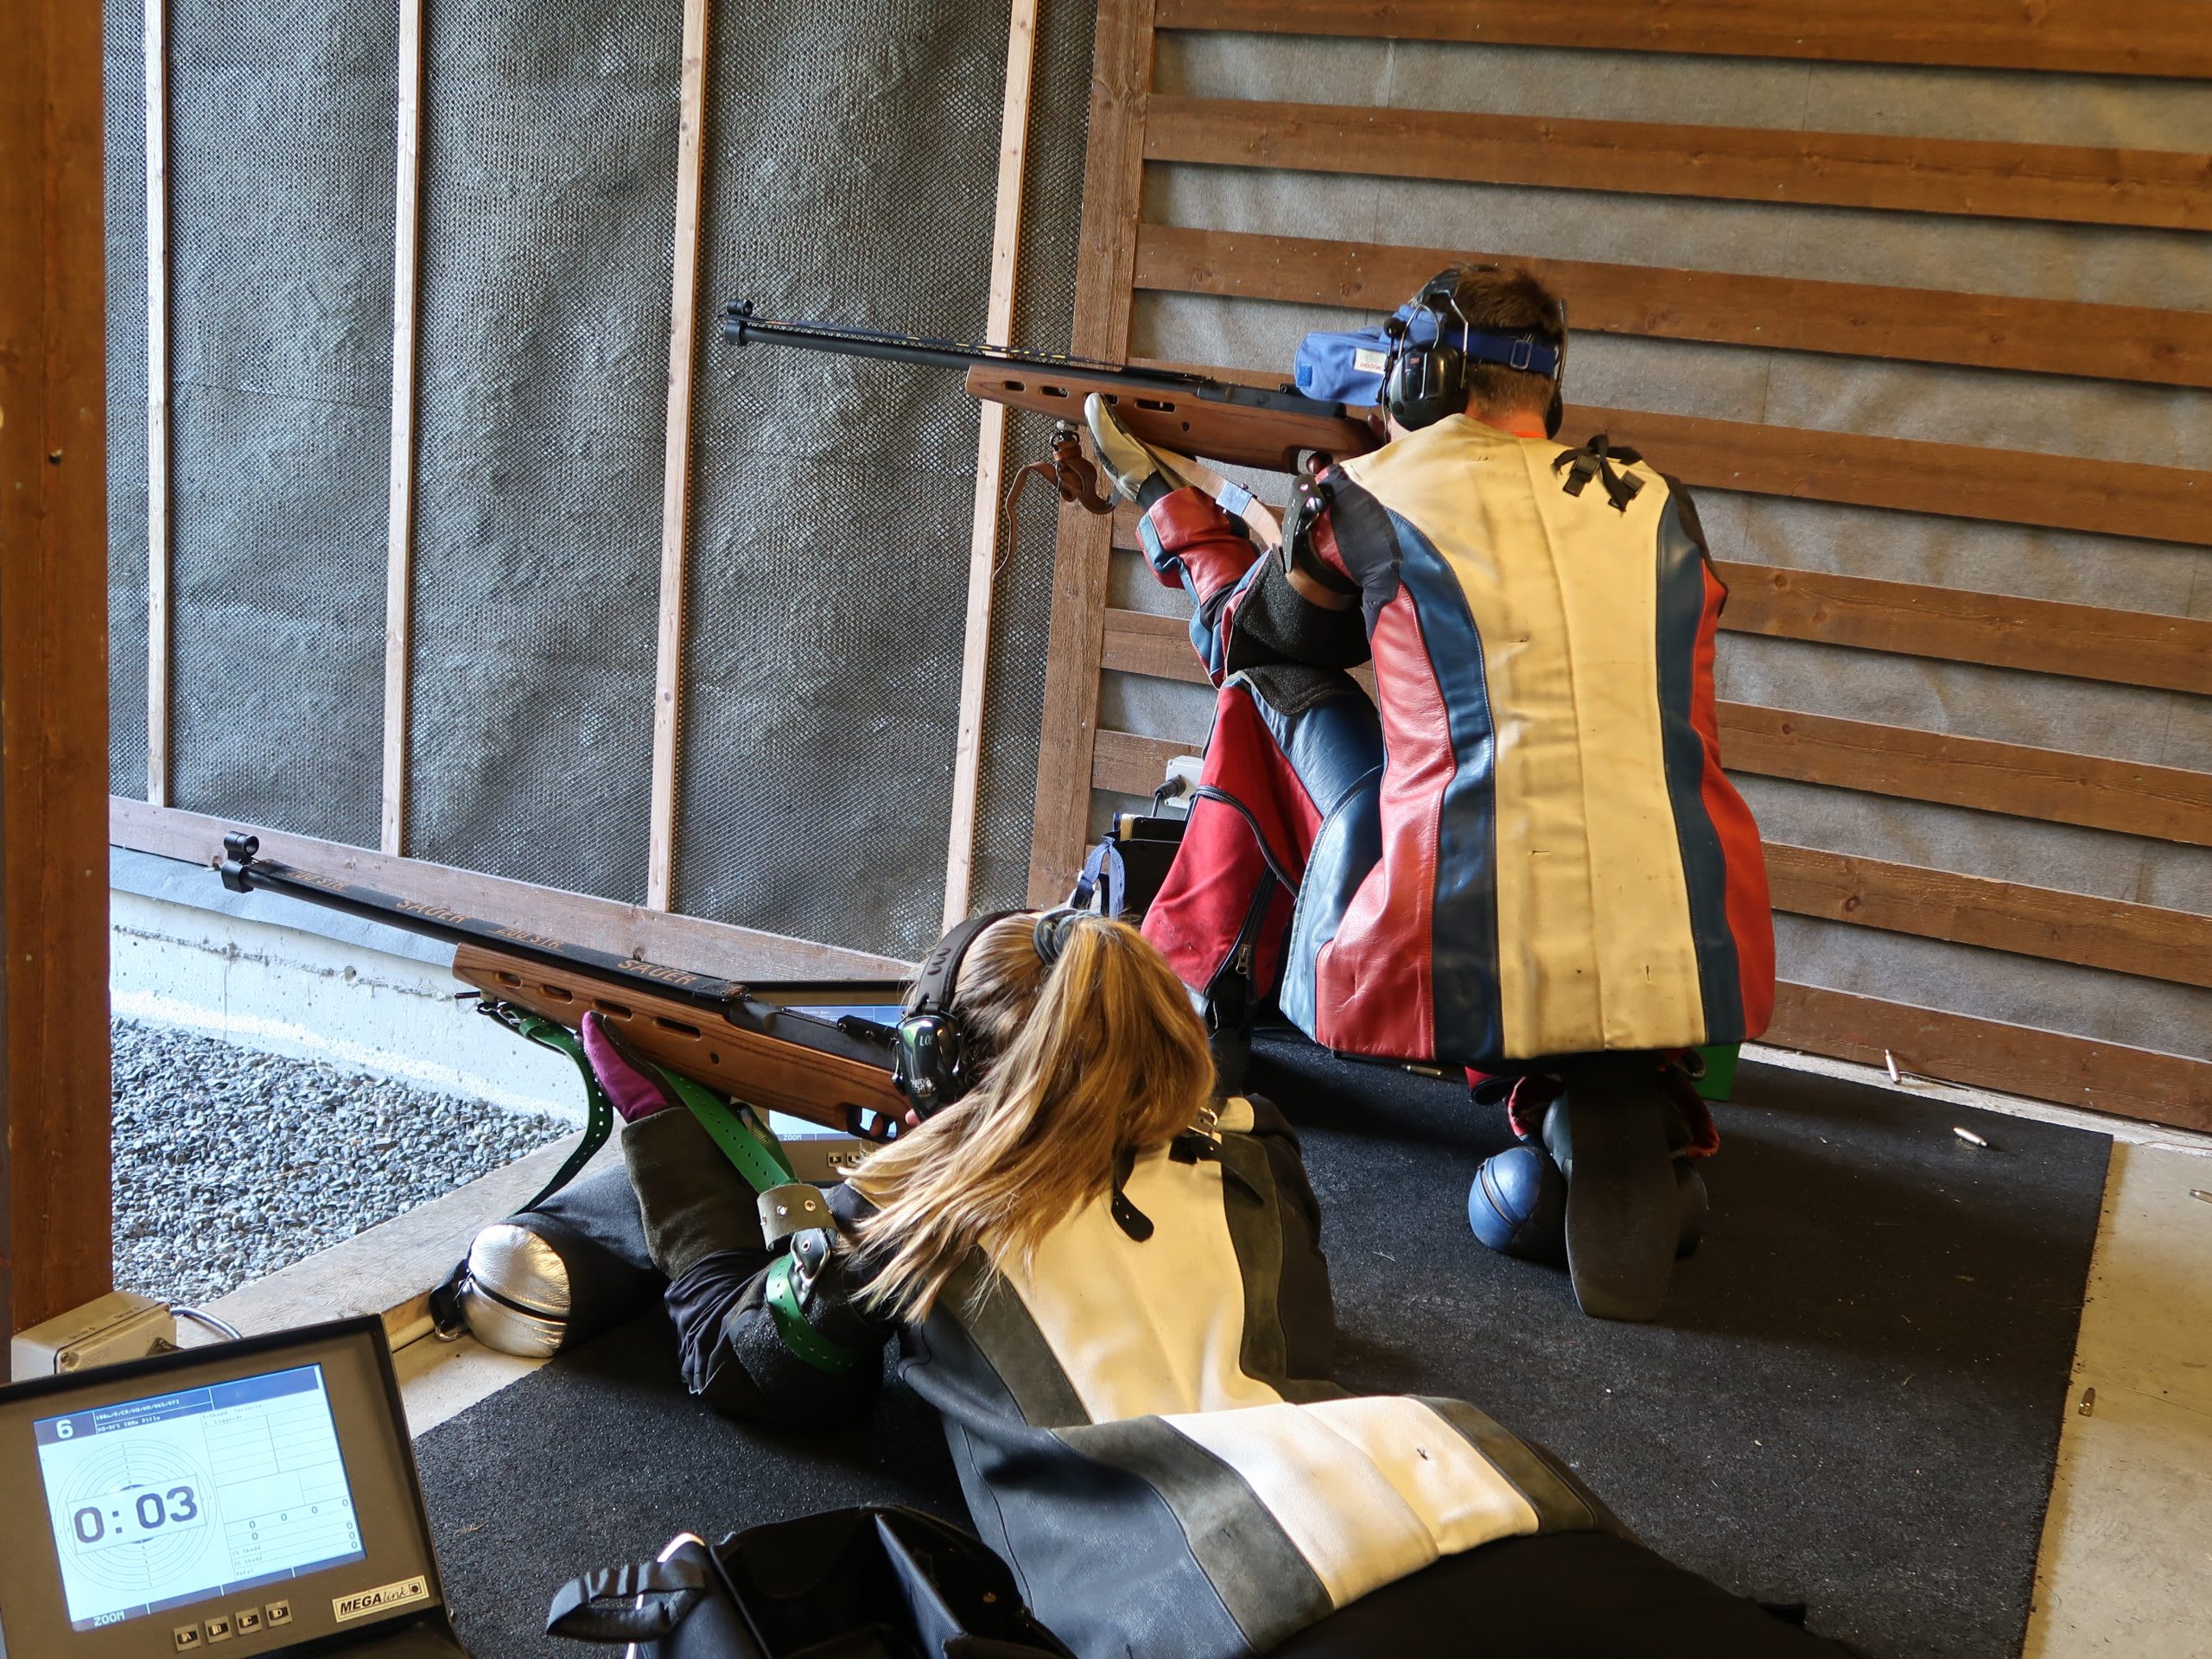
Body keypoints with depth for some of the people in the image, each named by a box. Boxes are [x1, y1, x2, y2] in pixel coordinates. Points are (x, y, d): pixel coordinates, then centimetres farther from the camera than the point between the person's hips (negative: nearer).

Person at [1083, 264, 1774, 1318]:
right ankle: (1622, 1106, 11)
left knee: (1272, 689, 20)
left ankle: (1191, 1005, 28)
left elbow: (1240, 639, 25)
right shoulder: (1657, 508, 15)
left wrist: (1167, 502, 44)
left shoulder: (1365, 500, 5)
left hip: (1451, 981, -2)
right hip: (1691, 984, 2)